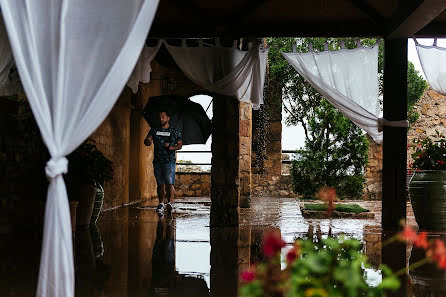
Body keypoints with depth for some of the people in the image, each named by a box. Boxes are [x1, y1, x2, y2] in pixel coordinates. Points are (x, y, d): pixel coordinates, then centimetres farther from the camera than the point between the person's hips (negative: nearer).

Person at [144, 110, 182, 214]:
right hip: (157, 161, 3)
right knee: (160, 184, 7)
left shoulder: (175, 131, 7)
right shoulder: (154, 130, 13)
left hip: (169, 161, -3)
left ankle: (170, 203, -19)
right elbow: (147, 141, 2)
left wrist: (172, 147, -10)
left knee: (169, 183, -15)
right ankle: (161, 204, 15)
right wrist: (148, 141, -23)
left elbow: (180, 145, 10)